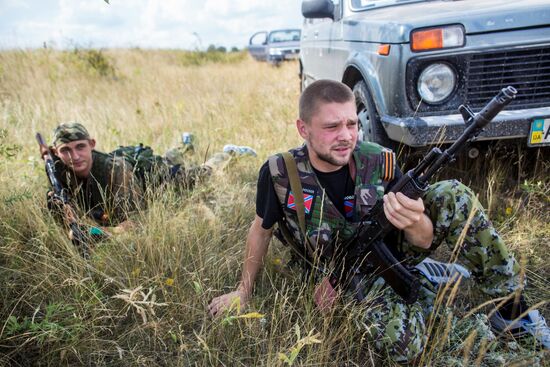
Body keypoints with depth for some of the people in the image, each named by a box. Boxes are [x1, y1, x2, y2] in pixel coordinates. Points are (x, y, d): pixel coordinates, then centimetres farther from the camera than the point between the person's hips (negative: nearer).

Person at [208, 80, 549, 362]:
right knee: (402, 344, -31)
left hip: (396, 247, 2)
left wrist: (415, 223, -41)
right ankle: (425, 288, 5)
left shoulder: (380, 162, -18)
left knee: (454, 196, -26)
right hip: (359, 274, -1)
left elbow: (423, 240, -15)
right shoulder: (280, 173, -21)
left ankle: (511, 308, -6)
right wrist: (244, 292, 5)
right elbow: (261, 230, -2)